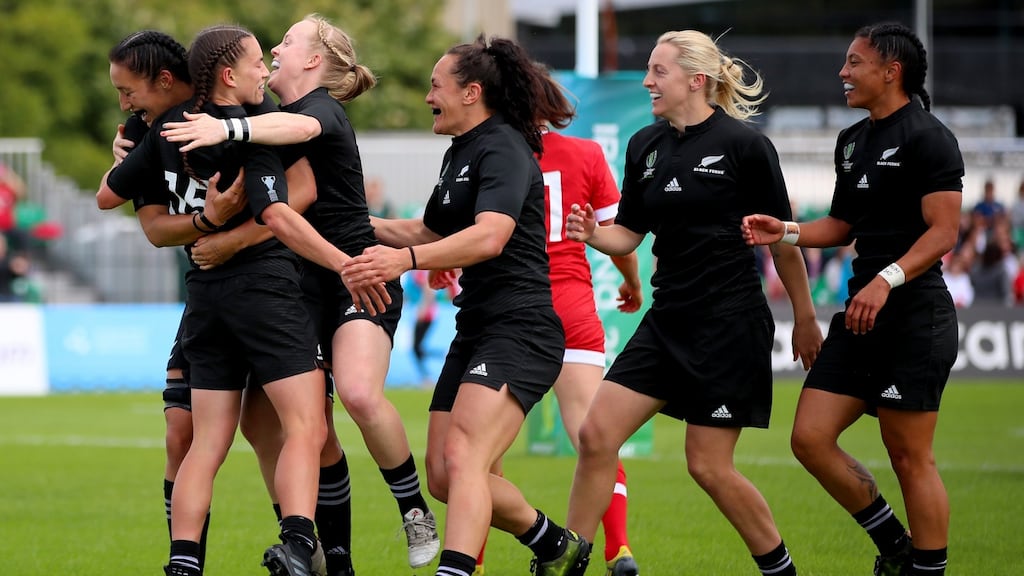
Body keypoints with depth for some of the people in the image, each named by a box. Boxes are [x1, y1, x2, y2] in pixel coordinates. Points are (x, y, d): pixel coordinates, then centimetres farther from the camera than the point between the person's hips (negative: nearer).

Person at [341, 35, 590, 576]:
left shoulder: (502, 150, -13)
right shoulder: (458, 153, 17)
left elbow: (490, 236, -31)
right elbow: (430, 230, 35)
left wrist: (406, 259, -42)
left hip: (520, 328, -10)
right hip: (475, 329, 10)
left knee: (461, 459, -24)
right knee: (442, 475, 9)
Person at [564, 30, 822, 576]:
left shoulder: (745, 146, -10)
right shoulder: (645, 146, 7)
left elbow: (782, 239, -4)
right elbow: (629, 234, 14)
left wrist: (805, 318, 1)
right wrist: (592, 234, -9)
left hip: (730, 325, -6)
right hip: (668, 321, 6)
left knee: (708, 466, -4)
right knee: (597, 433, -4)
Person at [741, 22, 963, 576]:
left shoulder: (927, 138, -9)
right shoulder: (853, 141, 17)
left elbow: (943, 232, -16)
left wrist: (887, 279, -28)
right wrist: (785, 232, 9)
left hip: (914, 316, -9)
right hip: (862, 316, 9)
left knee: (909, 458, -5)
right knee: (810, 438, 3)